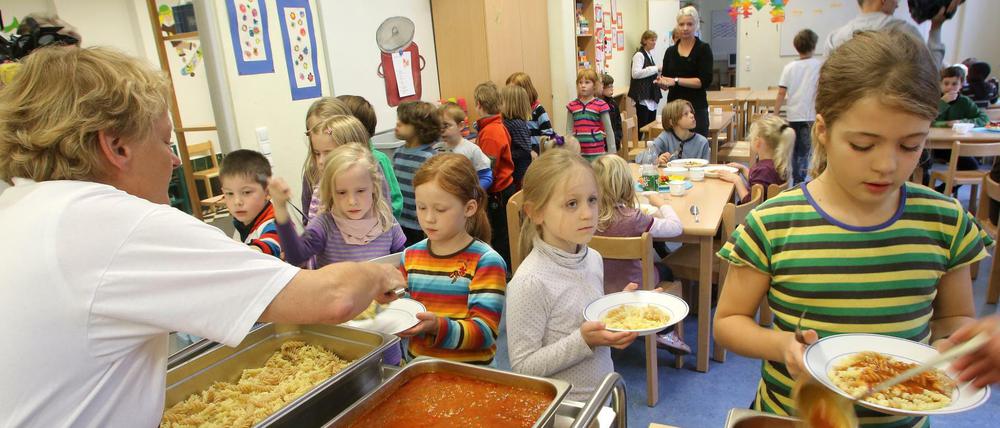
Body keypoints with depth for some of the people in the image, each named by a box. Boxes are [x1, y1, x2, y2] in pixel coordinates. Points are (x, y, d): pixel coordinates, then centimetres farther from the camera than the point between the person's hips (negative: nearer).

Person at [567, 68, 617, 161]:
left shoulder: (601, 105, -4)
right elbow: (569, 130, 10)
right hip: (578, 152, 3)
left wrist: (612, 152, -1)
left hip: (597, 152, -3)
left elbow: (608, 130, -1)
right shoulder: (572, 106, 5)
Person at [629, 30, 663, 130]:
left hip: (651, 94, 9)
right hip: (642, 95, -9)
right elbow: (635, 73, -23)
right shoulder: (639, 55, -11)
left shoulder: (649, 54, 17)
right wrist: (656, 68, -21)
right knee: (642, 124, -8)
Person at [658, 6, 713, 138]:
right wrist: (661, 82, -11)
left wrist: (676, 81, -19)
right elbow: (666, 84, 12)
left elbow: (705, 81, -12)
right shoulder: (670, 51, 10)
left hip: (696, 108, -4)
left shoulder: (703, 49, -2)